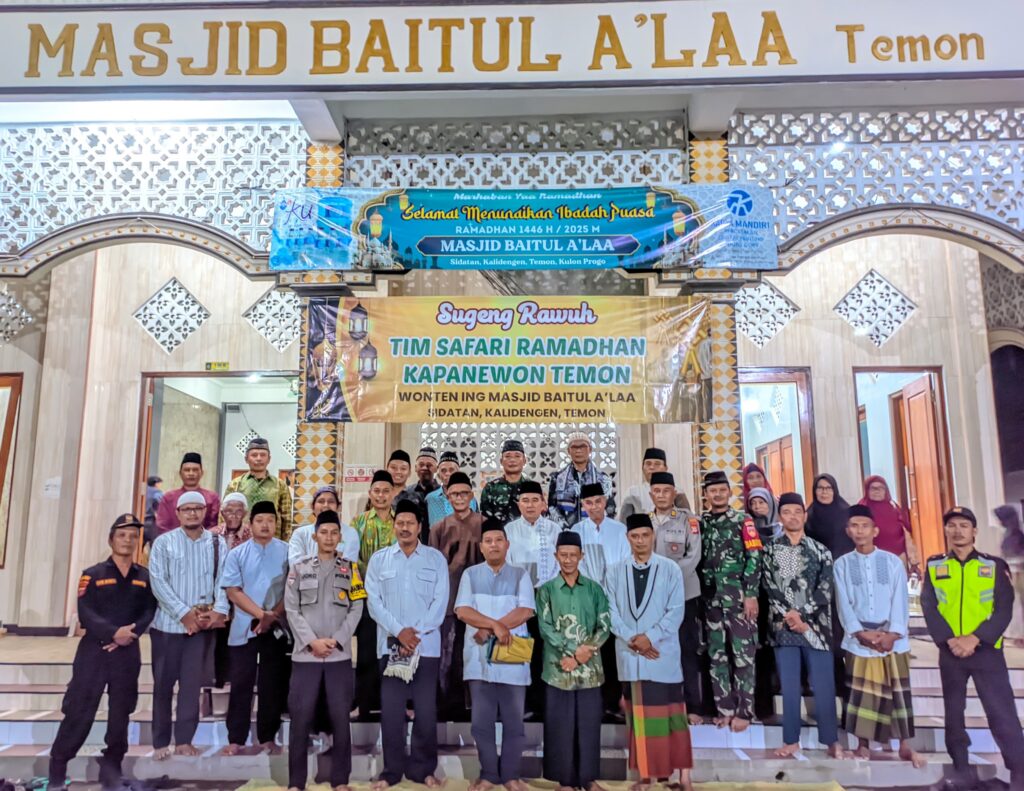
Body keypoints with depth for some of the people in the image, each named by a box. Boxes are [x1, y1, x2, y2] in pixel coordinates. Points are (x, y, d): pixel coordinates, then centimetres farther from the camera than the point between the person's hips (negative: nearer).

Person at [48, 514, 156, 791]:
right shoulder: (93, 575, 1)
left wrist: (130, 634, -17)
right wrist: (113, 633, -22)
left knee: (120, 714, 8)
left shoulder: (145, 577, 9)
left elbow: (149, 612, 0)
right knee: (79, 711, -3)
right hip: (94, 650, -3)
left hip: (128, 653, 3)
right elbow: (85, 614, -10)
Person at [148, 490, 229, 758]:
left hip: (203, 625, 1)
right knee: (164, 684, 7)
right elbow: (158, 581, -8)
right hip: (168, 623, -1)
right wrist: (185, 613, -15)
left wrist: (220, 611, -17)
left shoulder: (218, 544, 5)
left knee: (192, 684, 5)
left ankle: (184, 740, 15)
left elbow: (223, 580, 0)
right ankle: (161, 742, 18)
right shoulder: (164, 542, 0)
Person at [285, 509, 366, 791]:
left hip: (340, 655, 0)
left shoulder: (350, 569, 8)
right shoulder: (299, 569, 8)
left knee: (340, 717, 2)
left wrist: (336, 641, -9)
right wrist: (312, 641, -10)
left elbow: (356, 609, 3)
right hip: (305, 654, 0)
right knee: (300, 717, 2)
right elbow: (291, 609, 1)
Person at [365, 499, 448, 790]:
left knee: (426, 711, 4)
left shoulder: (436, 558, 3)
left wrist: (416, 634, -11)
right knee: (391, 710, 4)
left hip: (427, 645, 0)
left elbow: (440, 602, -2)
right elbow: (373, 601, -1)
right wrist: (399, 631, -12)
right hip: (390, 644, 1)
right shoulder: (379, 558, 5)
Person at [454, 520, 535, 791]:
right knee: (482, 720, 7)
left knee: (513, 720, 6)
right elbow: (462, 611, -6)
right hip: (479, 658, 1)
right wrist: (496, 625, -18)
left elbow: (525, 611, -8)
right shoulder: (470, 574, 6)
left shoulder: (520, 575, 5)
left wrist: (487, 629, -13)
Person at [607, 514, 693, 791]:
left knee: (670, 713, 3)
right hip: (629, 655, 2)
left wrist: (650, 637, -15)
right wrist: (632, 640, -12)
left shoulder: (670, 569, -2)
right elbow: (611, 612, 1)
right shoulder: (615, 572, 5)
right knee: (639, 714, 9)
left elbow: (676, 611, -6)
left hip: (663, 653, -2)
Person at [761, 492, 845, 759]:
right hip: (783, 627, 0)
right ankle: (791, 740, 15)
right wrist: (789, 616, -12)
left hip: (816, 626, 0)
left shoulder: (820, 550, 6)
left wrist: (801, 616, -11)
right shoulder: (770, 549, 6)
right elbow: (770, 588, -1)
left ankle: (832, 740, 14)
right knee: (789, 685, 6)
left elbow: (825, 589, -2)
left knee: (823, 685, 2)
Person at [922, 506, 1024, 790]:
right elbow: (928, 607, -1)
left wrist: (975, 638, -16)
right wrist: (949, 639, -15)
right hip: (950, 652, 2)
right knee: (953, 712, 9)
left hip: (986, 650, -2)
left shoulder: (995, 565, 2)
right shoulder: (934, 566, 5)